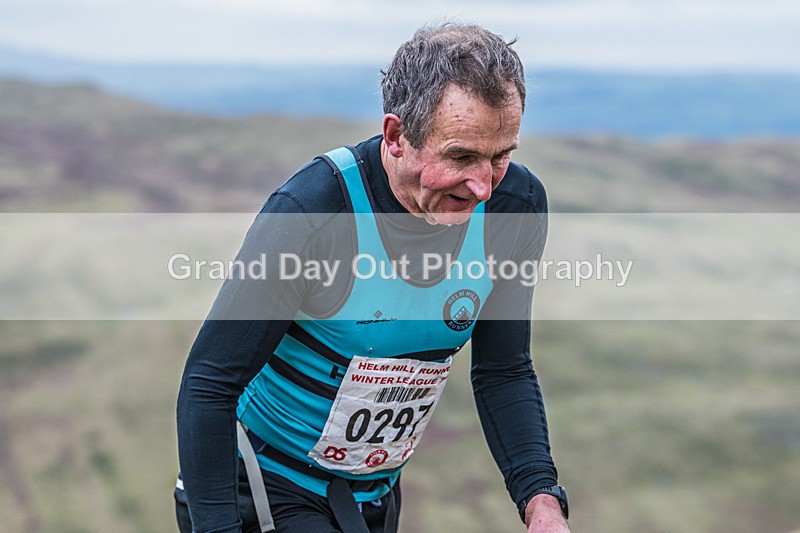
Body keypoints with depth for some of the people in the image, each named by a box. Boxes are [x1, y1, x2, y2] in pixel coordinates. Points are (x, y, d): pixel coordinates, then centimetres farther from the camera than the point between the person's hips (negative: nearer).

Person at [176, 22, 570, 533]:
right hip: (272, 490, -5)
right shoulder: (310, 212, -30)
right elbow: (209, 383, -24)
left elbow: (504, 371, -1)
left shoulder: (516, 206, -13)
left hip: (377, 491, 6)